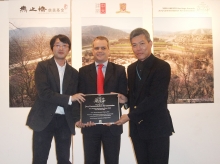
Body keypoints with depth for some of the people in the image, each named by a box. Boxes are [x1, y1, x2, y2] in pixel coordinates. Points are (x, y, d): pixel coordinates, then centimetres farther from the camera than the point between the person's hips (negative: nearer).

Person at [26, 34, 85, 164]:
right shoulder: (43, 66, -2)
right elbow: (43, 93, -14)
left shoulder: (74, 72, 11)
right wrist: (69, 98, -16)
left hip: (65, 121, 3)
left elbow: (76, 98, 9)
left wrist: (77, 118, -8)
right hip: (44, 119, -3)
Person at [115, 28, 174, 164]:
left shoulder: (162, 67, -12)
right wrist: (126, 99, -3)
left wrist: (130, 116, -17)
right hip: (137, 127, 6)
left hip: (157, 127, -6)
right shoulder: (131, 68, 11)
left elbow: (155, 98, -19)